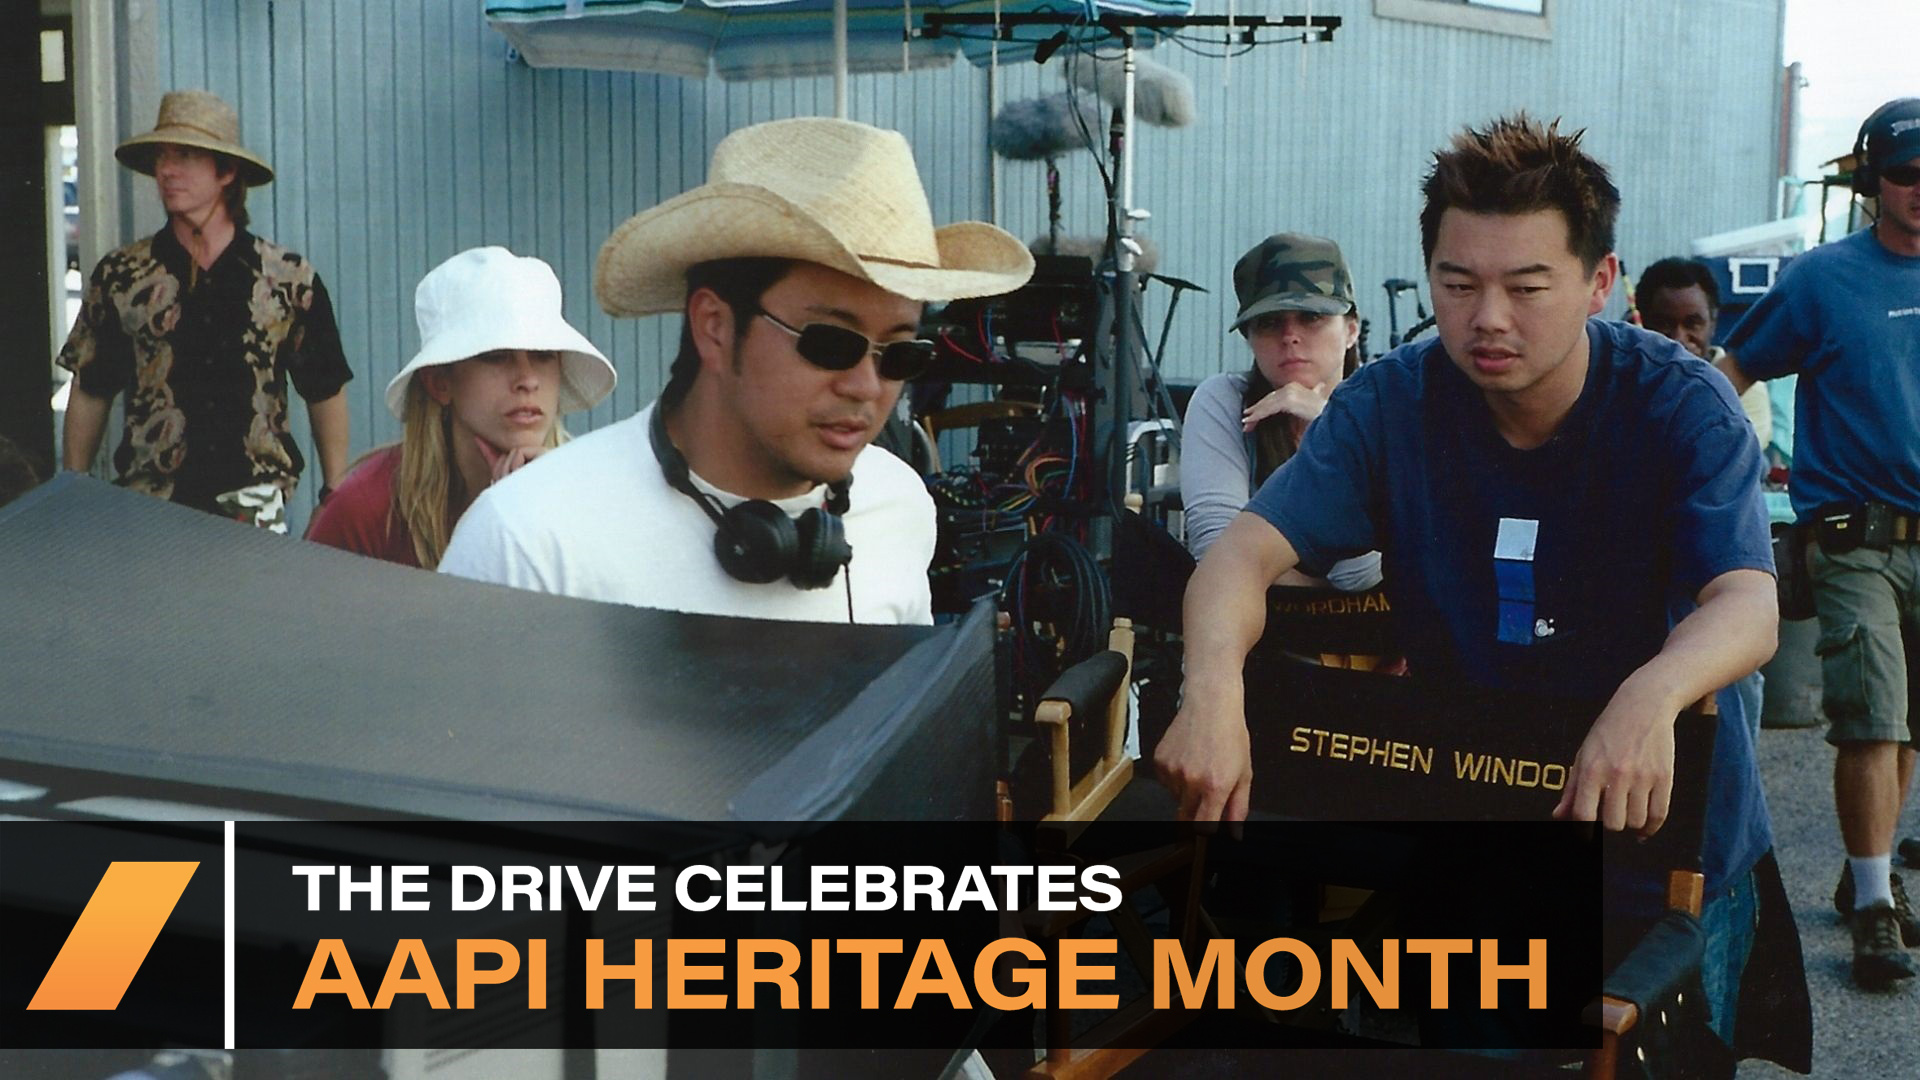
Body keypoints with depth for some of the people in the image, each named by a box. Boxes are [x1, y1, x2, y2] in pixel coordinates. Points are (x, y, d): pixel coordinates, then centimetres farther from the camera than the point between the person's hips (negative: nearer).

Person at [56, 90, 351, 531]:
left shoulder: (290, 279, 0)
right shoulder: (119, 277, 3)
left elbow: (325, 393, 6)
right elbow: (90, 392, 9)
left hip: (258, 509, -1)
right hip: (148, 510, 1)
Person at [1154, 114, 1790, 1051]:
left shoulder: (1680, 406, -17)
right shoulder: (1390, 404, -12)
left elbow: (1747, 606, -30)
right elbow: (1244, 553, -21)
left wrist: (1649, 697, -53)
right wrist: (1213, 690, -43)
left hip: (1663, 836, -1)